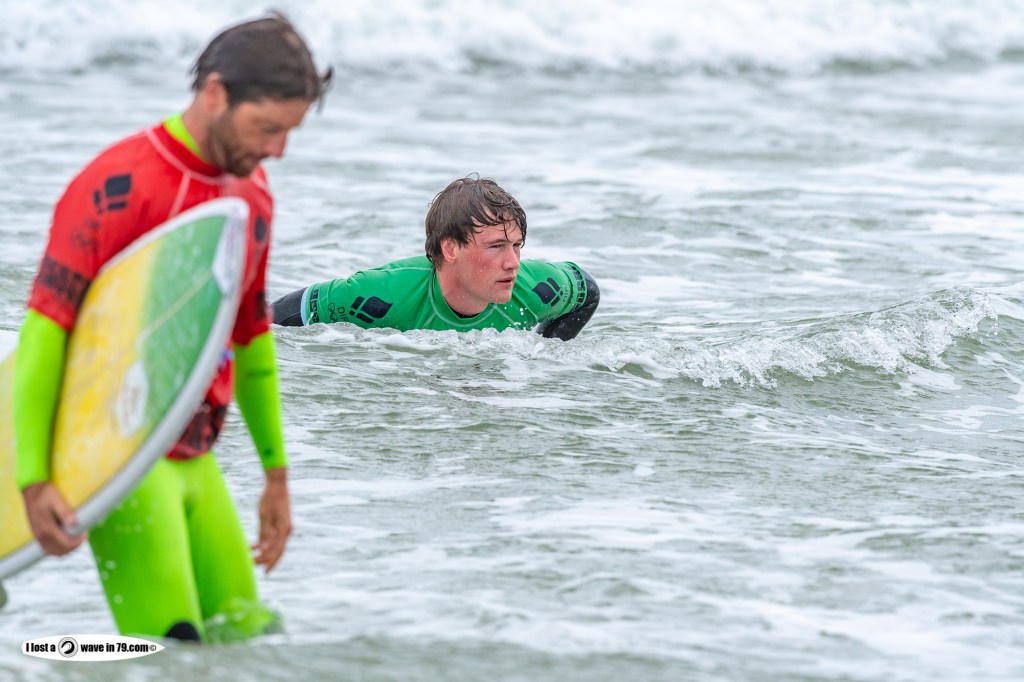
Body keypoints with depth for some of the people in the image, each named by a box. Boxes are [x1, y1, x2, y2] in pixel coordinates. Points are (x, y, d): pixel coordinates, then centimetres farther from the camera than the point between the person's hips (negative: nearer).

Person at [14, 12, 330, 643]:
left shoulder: (253, 195, 11)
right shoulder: (118, 185, -14)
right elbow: (44, 330, -16)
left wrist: (276, 474, 26)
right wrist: (34, 480, -21)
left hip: (196, 460, 8)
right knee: (169, 651, -15)